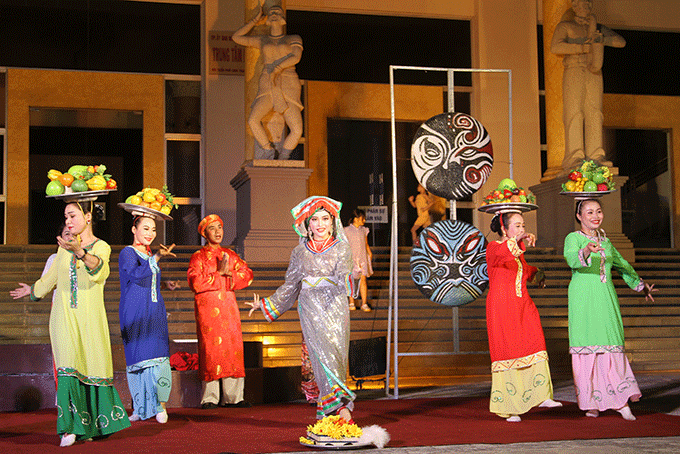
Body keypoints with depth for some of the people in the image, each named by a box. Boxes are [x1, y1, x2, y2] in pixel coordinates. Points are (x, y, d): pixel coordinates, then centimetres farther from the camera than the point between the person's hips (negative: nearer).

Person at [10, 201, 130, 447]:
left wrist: (80, 252, -42)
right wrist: (33, 290, 46)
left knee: (94, 365, 0)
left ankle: (98, 422, 17)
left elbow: (99, 269, -24)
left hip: (90, 317, -2)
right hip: (64, 316, 2)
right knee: (68, 367, -10)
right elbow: (51, 278, 30)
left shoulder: (101, 247, 1)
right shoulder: (64, 248, 13)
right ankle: (71, 427, -12)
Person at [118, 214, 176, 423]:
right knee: (138, 357, -4)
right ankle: (139, 407, 7)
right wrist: (156, 257, -23)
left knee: (158, 357, -4)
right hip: (134, 314, -6)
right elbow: (137, 274, -24)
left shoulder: (150, 255, 18)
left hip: (155, 314, 6)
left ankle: (160, 405, 0)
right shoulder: (126, 253, -4)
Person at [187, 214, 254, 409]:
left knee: (233, 348, 0)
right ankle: (210, 398, -2)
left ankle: (233, 396, 5)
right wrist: (219, 273, -11)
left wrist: (229, 274, -9)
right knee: (210, 349, -7)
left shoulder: (230, 255, 16)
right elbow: (195, 282, -13)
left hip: (228, 305, 4)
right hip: (207, 308, -4)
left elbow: (247, 275, 7)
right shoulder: (198, 257, 2)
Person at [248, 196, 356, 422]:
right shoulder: (300, 252, 11)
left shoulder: (342, 248, 6)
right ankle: (341, 404, -19)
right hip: (310, 306, 0)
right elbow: (290, 286, 19)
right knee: (323, 352, -15)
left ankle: (330, 409, 1)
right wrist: (265, 305, 21)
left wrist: (345, 279, -35)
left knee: (337, 353, -6)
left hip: (336, 305, 0)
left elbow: (343, 274, -11)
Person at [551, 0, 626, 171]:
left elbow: (621, 41, 13)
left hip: (594, 74, 4)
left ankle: (595, 156, -7)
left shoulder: (598, 28, 23)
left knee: (594, 113, -4)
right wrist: (584, 48, -15)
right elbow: (555, 47, -9)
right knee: (573, 113, -13)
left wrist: (602, 39, -7)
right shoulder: (565, 26, 10)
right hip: (573, 73, -4)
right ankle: (574, 157, -18)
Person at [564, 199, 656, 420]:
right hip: (584, 299, -4)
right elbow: (571, 258, -22)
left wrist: (640, 284, 43)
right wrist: (587, 251, -43)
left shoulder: (604, 240, 18)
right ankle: (591, 402, 2)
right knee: (587, 346, -5)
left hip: (606, 299, 4)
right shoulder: (573, 238, 0)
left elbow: (622, 264, 32)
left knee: (612, 346, -4)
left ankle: (621, 400, -4)